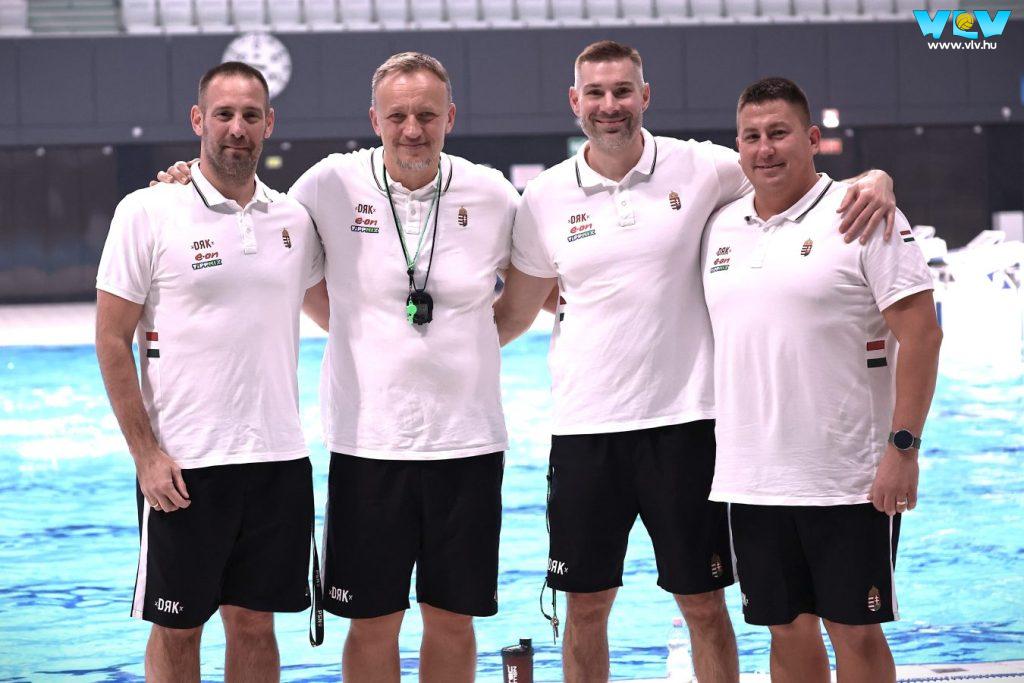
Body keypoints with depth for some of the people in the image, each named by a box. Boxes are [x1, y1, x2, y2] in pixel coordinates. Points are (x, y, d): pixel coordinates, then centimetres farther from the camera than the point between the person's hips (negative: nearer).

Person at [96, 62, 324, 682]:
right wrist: (145, 455, -11)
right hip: (183, 464, -4)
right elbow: (112, 340, -5)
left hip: (279, 460, 4)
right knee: (177, 628, 5)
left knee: (254, 623, 11)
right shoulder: (148, 213, -5)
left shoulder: (294, 219, 7)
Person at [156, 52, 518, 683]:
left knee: (453, 620, 9)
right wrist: (352, 330, 6)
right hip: (369, 440, -1)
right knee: (373, 623, 5)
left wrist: (475, 344, 10)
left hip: (469, 441, 1)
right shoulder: (331, 185, -4)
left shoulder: (493, 195, 0)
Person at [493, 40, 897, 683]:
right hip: (584, 427, 2)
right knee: (586, 605, 8)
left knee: (703, 603, 6)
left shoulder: (699, 167, -2)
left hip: (684, 419, -1)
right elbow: (515, 312, 13)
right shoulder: (545, 197, 4)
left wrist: (874, 182, -14)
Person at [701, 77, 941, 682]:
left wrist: (903, 446, -18)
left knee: (855, 631, 1)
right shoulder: (721, 227, 11)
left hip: (848, 479, -5)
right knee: (788, 631, 11)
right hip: (751, 482, 5)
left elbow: (920, 332, -11)